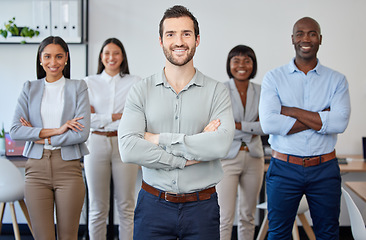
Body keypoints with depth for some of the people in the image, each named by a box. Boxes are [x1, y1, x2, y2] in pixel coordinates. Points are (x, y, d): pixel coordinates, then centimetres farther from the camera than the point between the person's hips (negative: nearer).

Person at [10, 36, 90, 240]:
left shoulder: (78, 87, 4)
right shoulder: (30, 88, 9)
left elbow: (82, 133, -8)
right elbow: (15, 131, -3)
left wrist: (40, 137, -6)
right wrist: (56, 130, -12)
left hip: (68, 168, -1)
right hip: (37, 169, 1)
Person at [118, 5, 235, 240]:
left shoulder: (217, 91, -1)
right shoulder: (141, 91, 1)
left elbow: (221, 144, -18)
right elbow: (129, 148, -13)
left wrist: (159, 139, -14)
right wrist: (186, 158, -15)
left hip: (201, 207, 0)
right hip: (153, 205, 1)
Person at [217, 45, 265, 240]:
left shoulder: (260, 92, 6)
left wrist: (238, 125, -12)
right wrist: (252, 128, -12)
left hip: (253, 158, 4)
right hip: (227, 158, -4)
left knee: (247, 216, 11)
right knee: (225, 218, -7)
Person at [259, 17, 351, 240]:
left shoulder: (337, 80, 3)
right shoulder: (274, 78, 0)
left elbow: (340, 122, -14)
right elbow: (268, 123, -15)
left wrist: (291, 111, -14)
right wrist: (320, 120, -13)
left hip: (325, 170, 1)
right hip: (284, 168, -1)